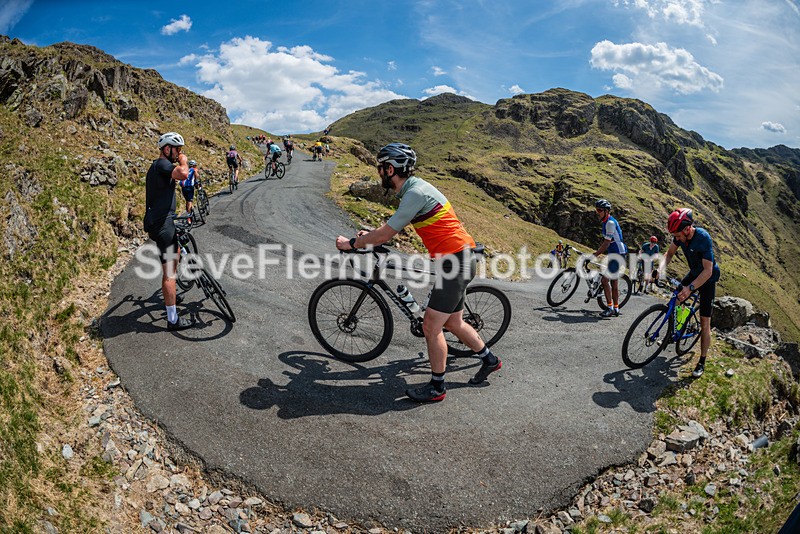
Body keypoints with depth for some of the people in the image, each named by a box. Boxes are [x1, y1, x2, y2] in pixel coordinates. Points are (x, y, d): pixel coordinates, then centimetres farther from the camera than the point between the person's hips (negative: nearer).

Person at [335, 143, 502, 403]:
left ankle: (437, 387, 12)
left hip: (455, 262, -10)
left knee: (431, 326, -3)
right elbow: (393, 227, 28)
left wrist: (351, 243, -5)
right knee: (452, 322, 21)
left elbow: (385, 235, -18)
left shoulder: (416, 193, -20)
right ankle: (489, 360, 39)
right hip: (459, 258, 10)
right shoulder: (413, 188, 11)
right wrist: (371, 235, 25)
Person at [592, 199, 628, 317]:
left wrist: (594, 255, -18)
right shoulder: (605, 222, 14)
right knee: (614, 281, 12)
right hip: (614, 254, 10)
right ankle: (616, 308, 19)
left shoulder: (610, 222, -18)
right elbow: (605, 241, 20)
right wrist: (595, 252, 14)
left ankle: (610, 308, -10)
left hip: (617, 254, -10)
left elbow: (607, 243, -21)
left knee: (605, 280, -13)